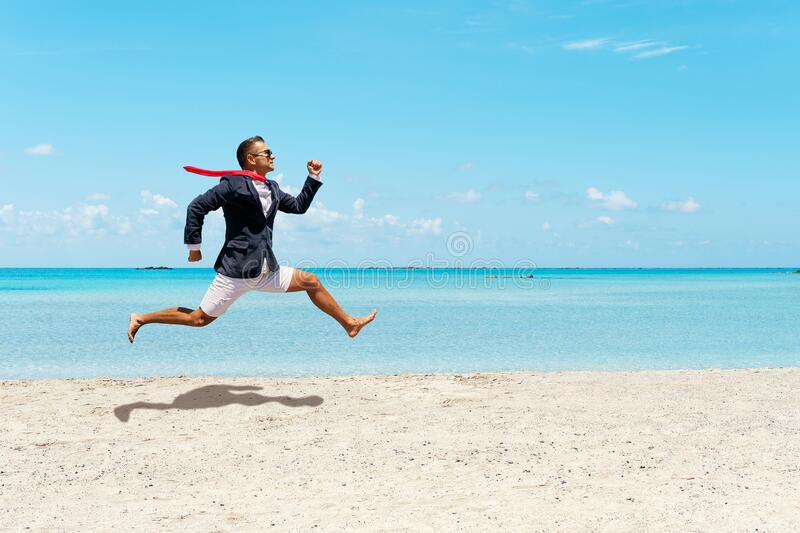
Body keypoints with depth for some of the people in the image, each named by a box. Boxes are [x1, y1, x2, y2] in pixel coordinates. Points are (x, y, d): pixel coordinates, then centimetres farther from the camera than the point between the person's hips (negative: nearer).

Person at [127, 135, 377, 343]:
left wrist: (313, 178, 15)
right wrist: (193, 247, -9)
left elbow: (299, 206, 25)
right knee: (199, 318, -3)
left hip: (266, 271, 8)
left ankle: (349, 324, 18)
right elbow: (196, 207, -13)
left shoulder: (271, 189, 13)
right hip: (236, 271, -8)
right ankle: (141, 319, 13)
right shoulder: (234, 184, -14)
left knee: (311, 281, 7)